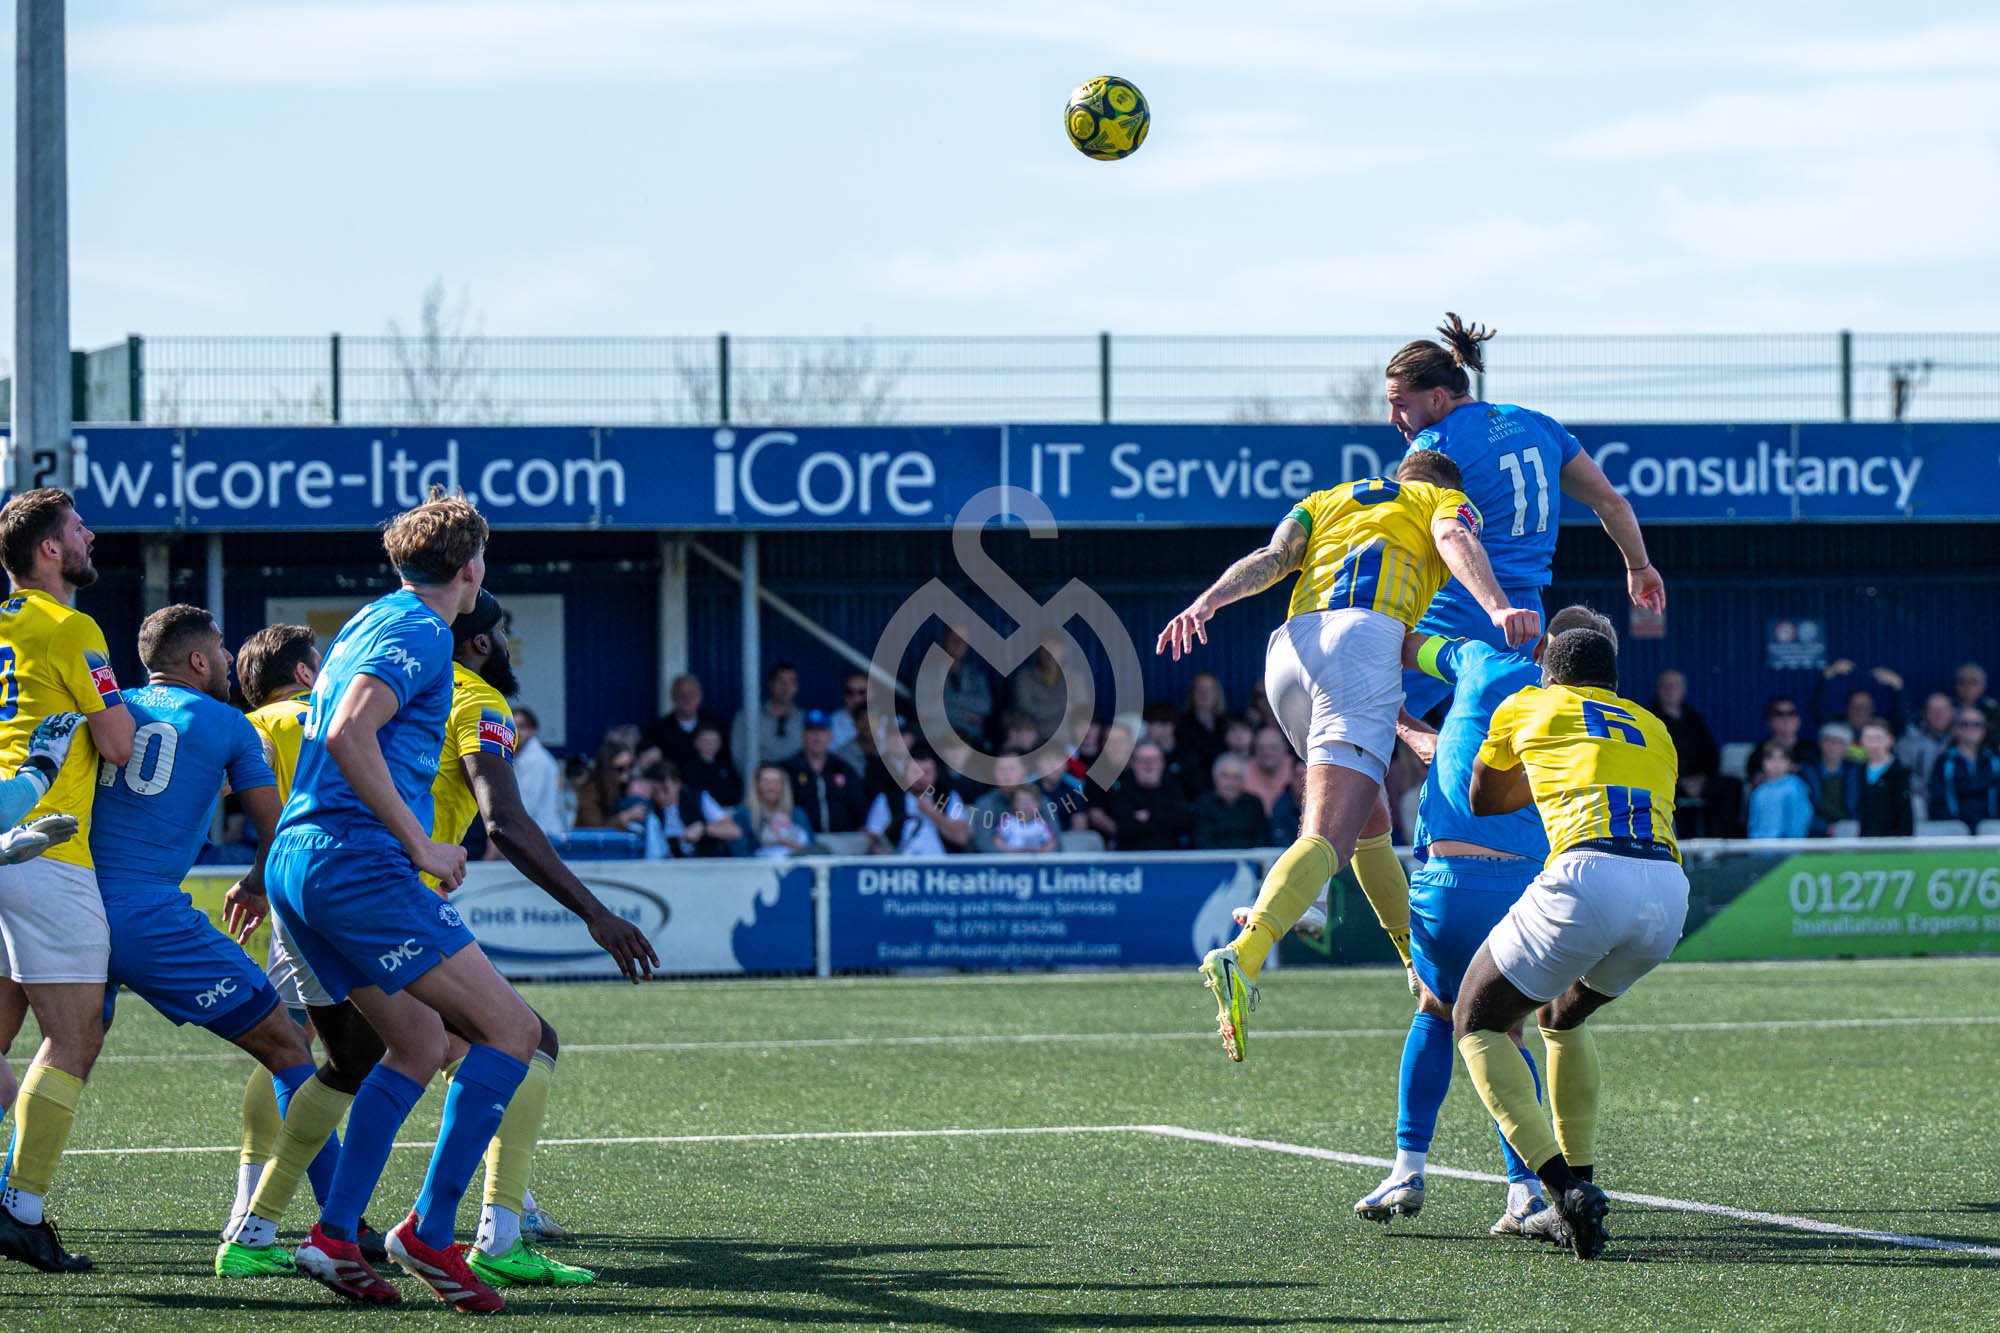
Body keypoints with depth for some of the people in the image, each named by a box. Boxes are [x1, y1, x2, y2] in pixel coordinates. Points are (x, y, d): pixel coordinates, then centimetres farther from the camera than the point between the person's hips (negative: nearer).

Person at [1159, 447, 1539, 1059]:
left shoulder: (1325, 500, 36)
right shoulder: (1446, 499, 26)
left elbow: (1274, 556, 18)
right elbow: (1456, 541, 2)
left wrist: (1208, 600, 1)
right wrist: (1497, 607, -15)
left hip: (1289, 647, 6)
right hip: (1364, 640, -6)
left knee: (1370, 825, 26)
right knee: (1328, 838, -20)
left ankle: (1423, 963, 34)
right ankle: (1242, 959, -42)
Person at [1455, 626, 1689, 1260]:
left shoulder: (1526, 708, 22)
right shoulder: (1654, 731, 32)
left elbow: (1482, 801, 37)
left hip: (1588, 879, -5)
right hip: (1669, 892, 5)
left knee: (1477, 1023, 14)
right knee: (1560, 1014, 32)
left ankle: (1564, 1188, -7)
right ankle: (1580, 1186, 22)